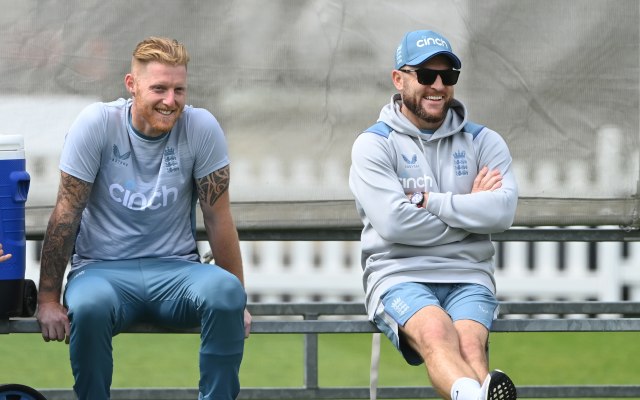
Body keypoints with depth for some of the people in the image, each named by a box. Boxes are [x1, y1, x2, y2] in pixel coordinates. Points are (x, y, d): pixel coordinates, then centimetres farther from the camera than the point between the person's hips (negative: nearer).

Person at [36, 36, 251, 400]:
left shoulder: (201, 128, -4)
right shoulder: (97, 124, -7)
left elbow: (218, 217, 0)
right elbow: (66, 213, -6)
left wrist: (237, 300, -1)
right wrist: (49, 300, -8)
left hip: (175, 270, 1)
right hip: (103, 270, -1)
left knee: (226, 291, -31)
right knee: (89, 306, -37)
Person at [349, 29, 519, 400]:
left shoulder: (484, 142, 13)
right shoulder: (374, 144, 5)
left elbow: (503, 210, -6)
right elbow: (394, 223, -11)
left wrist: (427, 201, -7)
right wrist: (469, 208, -2)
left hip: (468, 276, 3)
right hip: (399, 275, -3)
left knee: (469, 342, -31)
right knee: (437, 332, -36)